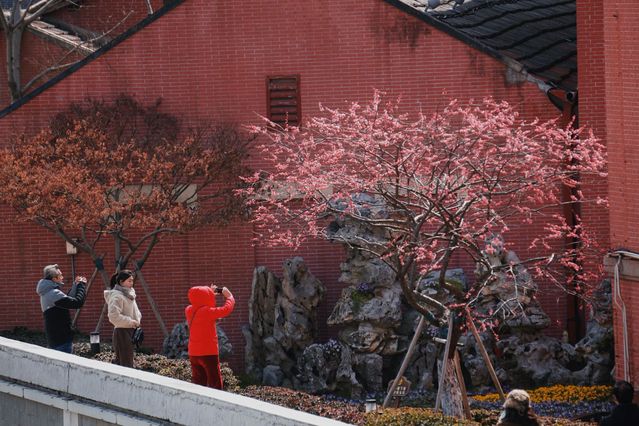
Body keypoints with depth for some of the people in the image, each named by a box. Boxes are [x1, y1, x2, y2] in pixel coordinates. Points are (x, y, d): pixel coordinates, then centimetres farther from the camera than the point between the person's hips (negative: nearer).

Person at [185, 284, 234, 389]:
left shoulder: (189, 310, 3)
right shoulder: (207, 312, -19)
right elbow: (226, 309, -19)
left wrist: (210, 292, 22)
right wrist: (229, 296, -1)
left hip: (193, 354, 7)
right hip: (208, 354, -7)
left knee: (198, 383, 11)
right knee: (215, 384, -2)